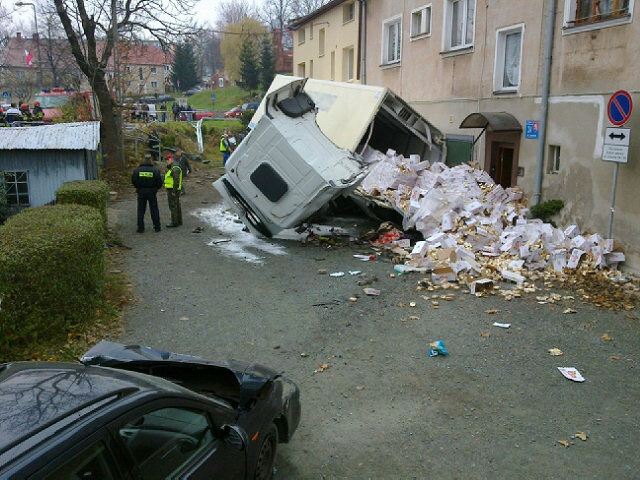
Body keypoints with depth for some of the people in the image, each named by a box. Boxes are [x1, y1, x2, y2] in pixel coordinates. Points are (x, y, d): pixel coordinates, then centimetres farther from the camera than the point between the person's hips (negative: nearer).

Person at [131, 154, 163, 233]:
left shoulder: (137, 170, -5)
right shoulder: (155, 170, -7)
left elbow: (133, 181, -2)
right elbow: (159, 183, -6)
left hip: (141, 192, 1)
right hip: (152, 192, 0)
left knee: (141, 211, 7)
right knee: (154, 210, 9)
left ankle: (140, 228, 7)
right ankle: (157, 227, 12)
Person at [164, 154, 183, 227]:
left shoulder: (175, 168, -17)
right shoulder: (172, 167, 16)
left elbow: (176, 180, -23)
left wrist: (174, 191, -23)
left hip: (173, 190, -11)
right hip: (172, 190, 11)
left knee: (173, 206, -8)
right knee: (177, 206, 13)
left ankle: (174, 222, -5)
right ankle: (179, 221, 18)